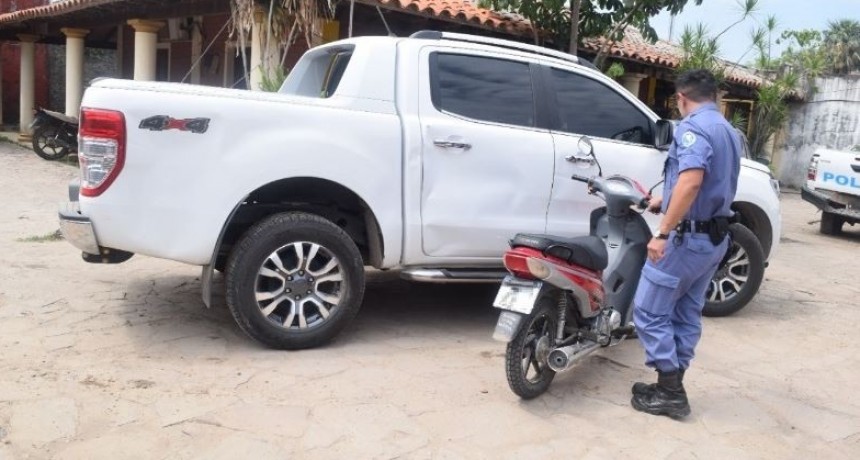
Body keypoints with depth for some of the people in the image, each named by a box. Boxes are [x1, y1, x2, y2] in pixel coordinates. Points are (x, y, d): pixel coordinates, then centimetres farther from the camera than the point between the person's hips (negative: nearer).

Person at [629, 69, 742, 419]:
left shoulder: (693, 127, -15)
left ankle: (670, 391, 1)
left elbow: (691, 181, -30)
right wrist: (666, 201, 36)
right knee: (687, 314, 14)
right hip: (714, 237, 10)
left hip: (688, 236, -10)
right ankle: (672, 386, 20)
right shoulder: (728, 131, 17)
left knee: (649, 310, -2)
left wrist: (662, 233, -30)